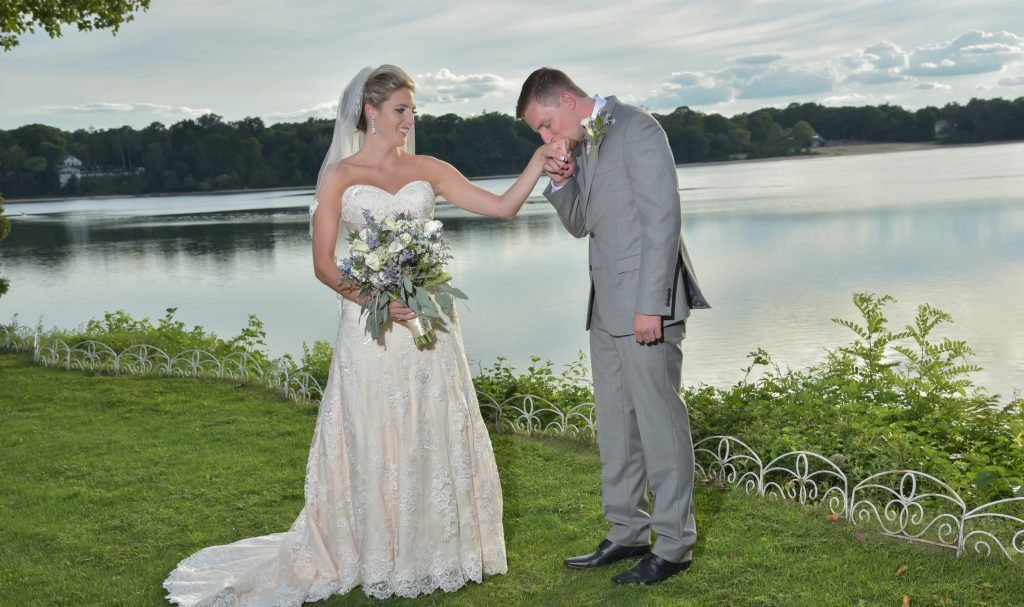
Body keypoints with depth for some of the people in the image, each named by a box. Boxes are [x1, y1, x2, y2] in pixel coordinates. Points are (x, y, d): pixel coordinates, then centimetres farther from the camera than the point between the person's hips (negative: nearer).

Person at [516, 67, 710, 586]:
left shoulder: (636, 129, -10)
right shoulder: (583, 146, 15)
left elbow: (663, 219, -16)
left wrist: (651, 305, -20)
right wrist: (560, 184, 1)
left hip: (645, 302, -9)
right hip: (608, 306, 9)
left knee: (659, 420, -3)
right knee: (615, 422, 13)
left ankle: (674, 546, 7)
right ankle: (626, 533, 25)